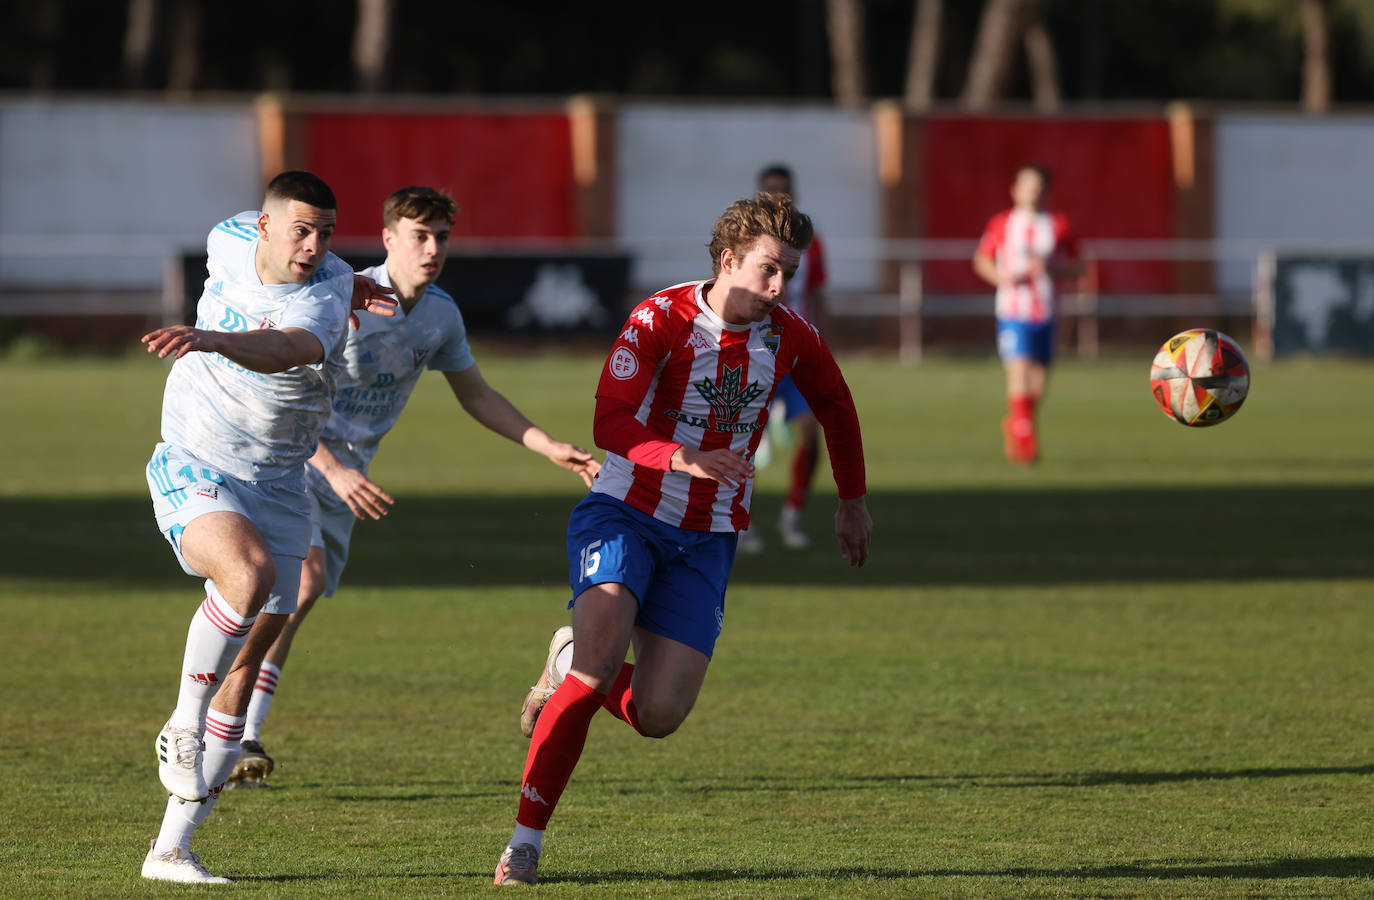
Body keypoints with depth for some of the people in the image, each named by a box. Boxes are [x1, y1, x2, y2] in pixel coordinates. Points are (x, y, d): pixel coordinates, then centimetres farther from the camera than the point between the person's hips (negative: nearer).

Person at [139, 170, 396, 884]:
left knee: (244, 668, -1)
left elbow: (284, 349, -41)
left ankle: (171, 849, 6)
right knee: (249, 572, -33)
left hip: (277, 488, 1)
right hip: (192, 470, 0)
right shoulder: (229, 241, -6)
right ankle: (182, 725, -14)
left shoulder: (328, 297, -18)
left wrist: (211, 339, -60)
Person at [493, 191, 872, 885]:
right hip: (625, 515, -4)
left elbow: (834, 405, 22)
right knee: (600, 658, -28)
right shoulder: (661, 319, -14)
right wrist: (685, 459, -39)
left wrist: (852, 501, 28)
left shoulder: (790, 337, 0)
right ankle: (525, 840, -17)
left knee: (657, 716, -10)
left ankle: (571, 669, 26)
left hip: (706, 542, 4)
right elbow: (611, 424, -23)